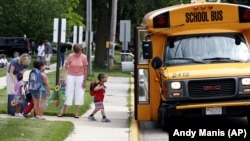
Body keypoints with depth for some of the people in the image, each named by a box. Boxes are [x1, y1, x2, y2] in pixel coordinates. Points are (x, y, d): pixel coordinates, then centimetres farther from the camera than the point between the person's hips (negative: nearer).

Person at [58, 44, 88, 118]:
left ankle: (76, 112, 10)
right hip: (71, 76, -1)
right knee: (68, 93, 0)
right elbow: (65, 66, -7)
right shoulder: (70, 56, -10)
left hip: (80, 77, 1)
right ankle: (63, 111, 8)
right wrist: (62, 76, -17)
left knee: (79, 94, 3)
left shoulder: (84, 57, -9)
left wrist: (84, 81, -5)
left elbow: (85, 69, -4)